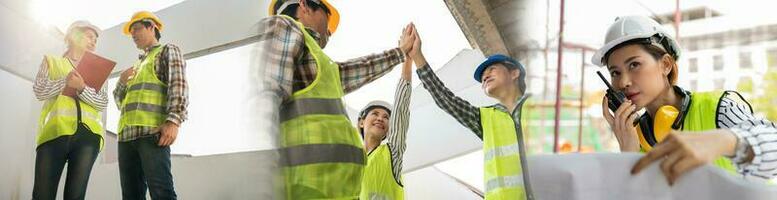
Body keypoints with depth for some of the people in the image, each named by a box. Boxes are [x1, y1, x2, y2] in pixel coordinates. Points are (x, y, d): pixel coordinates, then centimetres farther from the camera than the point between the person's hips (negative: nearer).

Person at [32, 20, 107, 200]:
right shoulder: (52, 61, 21)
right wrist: (65, 81, -11)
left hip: (87, 134, 2)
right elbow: (40, 91, 6)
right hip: (55, 131, -1)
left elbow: (103, 102, 9)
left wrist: (82, 88, -10)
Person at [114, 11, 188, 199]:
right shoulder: (137, 65, 33)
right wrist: (122, 82, 11)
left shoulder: (167, 51, 11)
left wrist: (173, 120, -21)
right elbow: (121, 102, 32)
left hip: (152, 132, -8)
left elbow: (178, 86, -6)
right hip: (127, 134, 8)